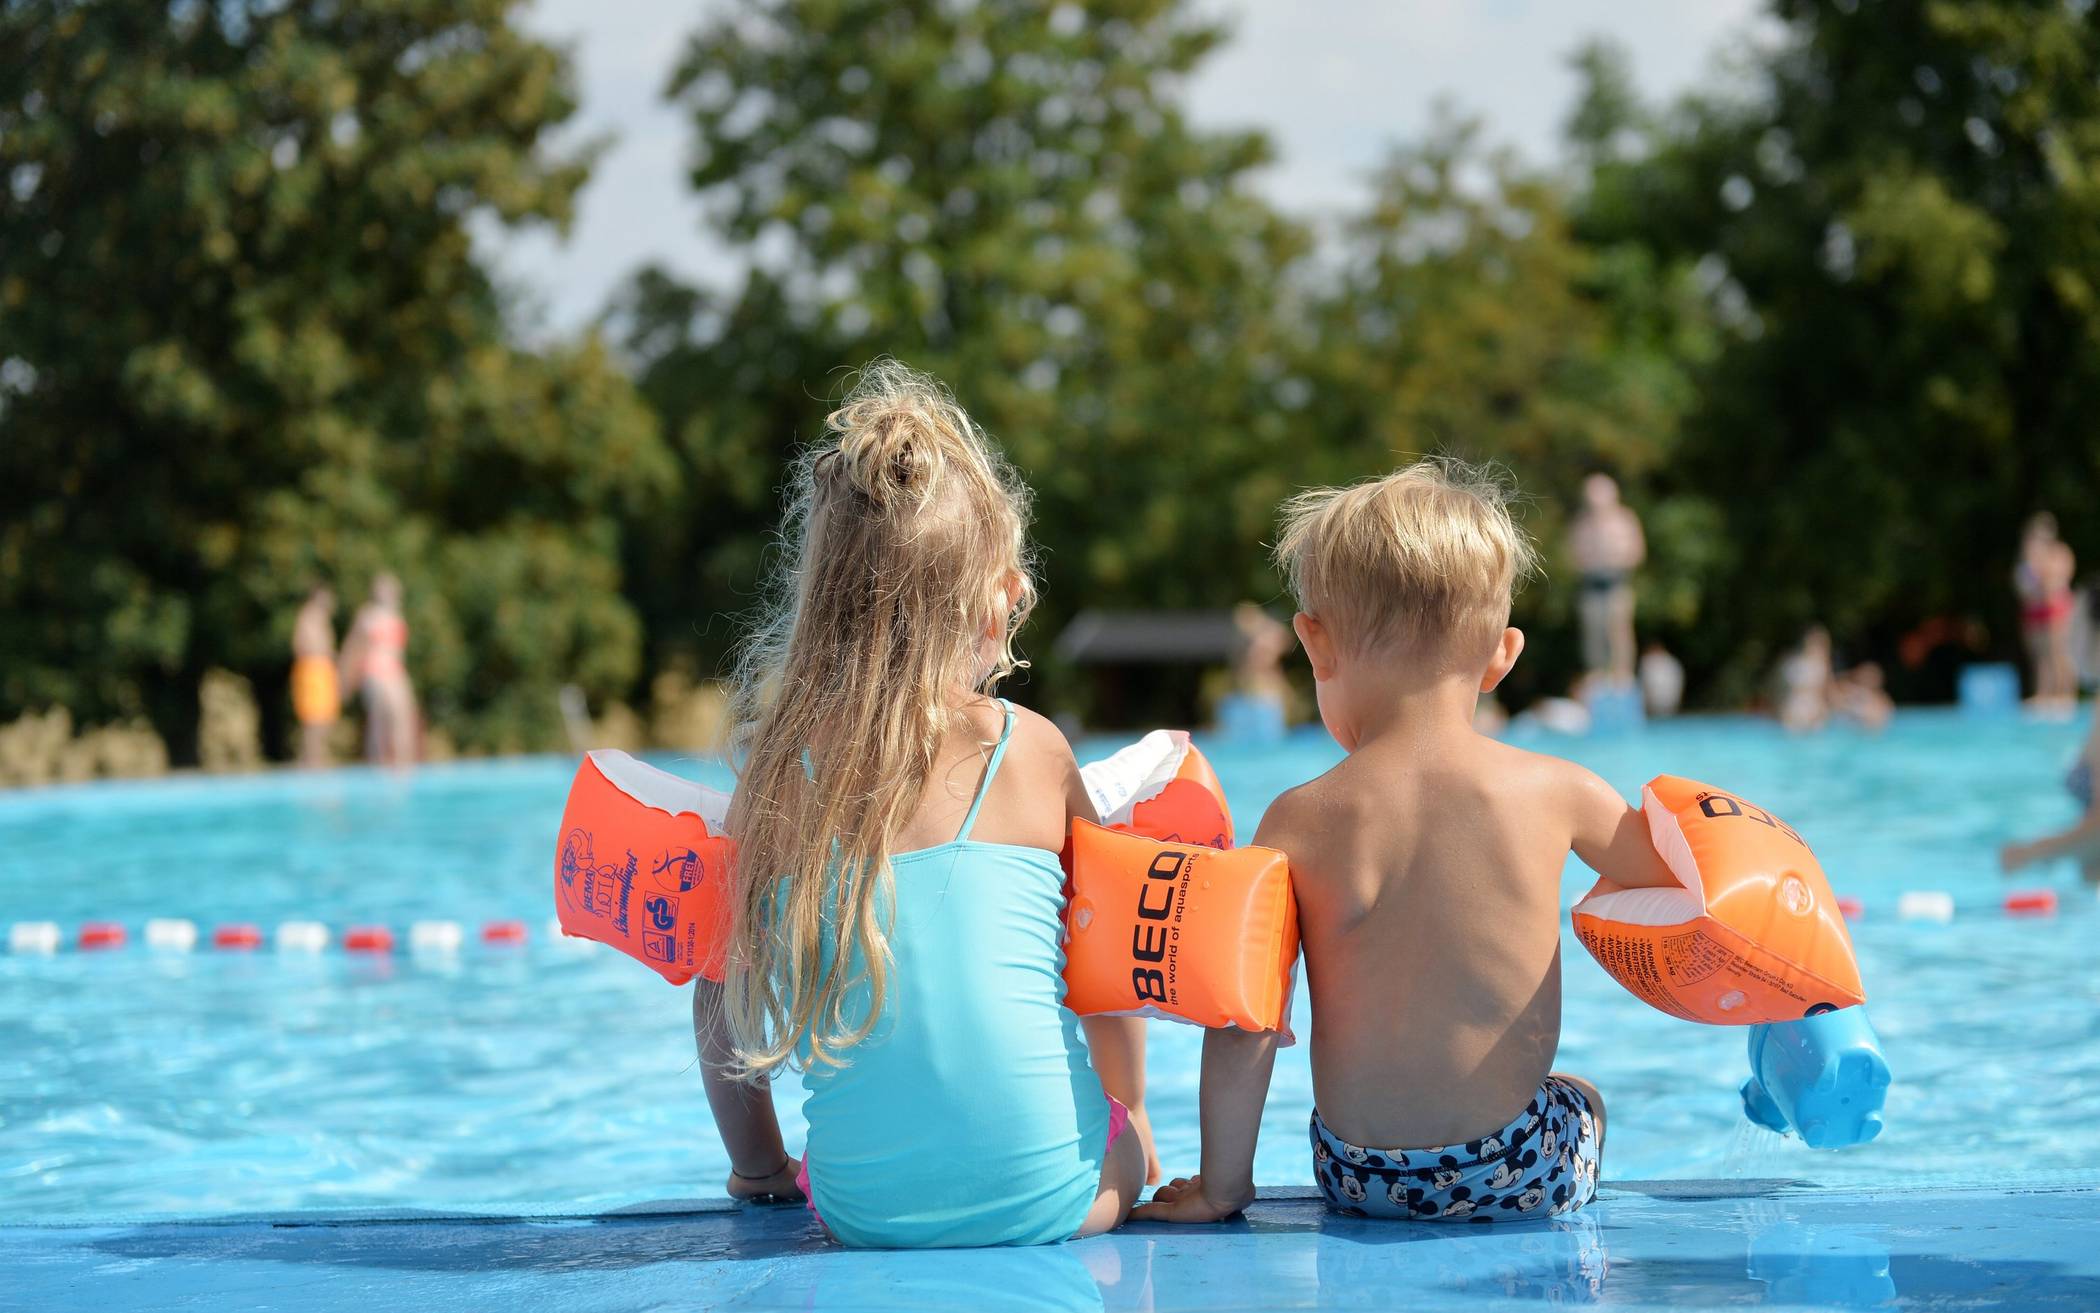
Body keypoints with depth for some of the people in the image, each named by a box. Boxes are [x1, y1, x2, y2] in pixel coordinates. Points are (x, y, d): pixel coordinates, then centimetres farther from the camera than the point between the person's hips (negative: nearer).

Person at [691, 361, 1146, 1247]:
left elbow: (720, 1004, 3)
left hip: (865, 1212, 1)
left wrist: (759, 1171, 21)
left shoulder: (780, 766, -4)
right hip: (1047, 1201, 0)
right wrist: (1126, 1121, 28)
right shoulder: (1030, 748, -6)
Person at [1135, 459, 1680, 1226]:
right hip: (1521, 1176, 0)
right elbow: (1673, 877, 8)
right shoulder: (1554, 792, -8)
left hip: (1361, 1180, 1)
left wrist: (1221, 1186, 0)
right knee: (1581, 1102, 34)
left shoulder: (1300, 822, -9)